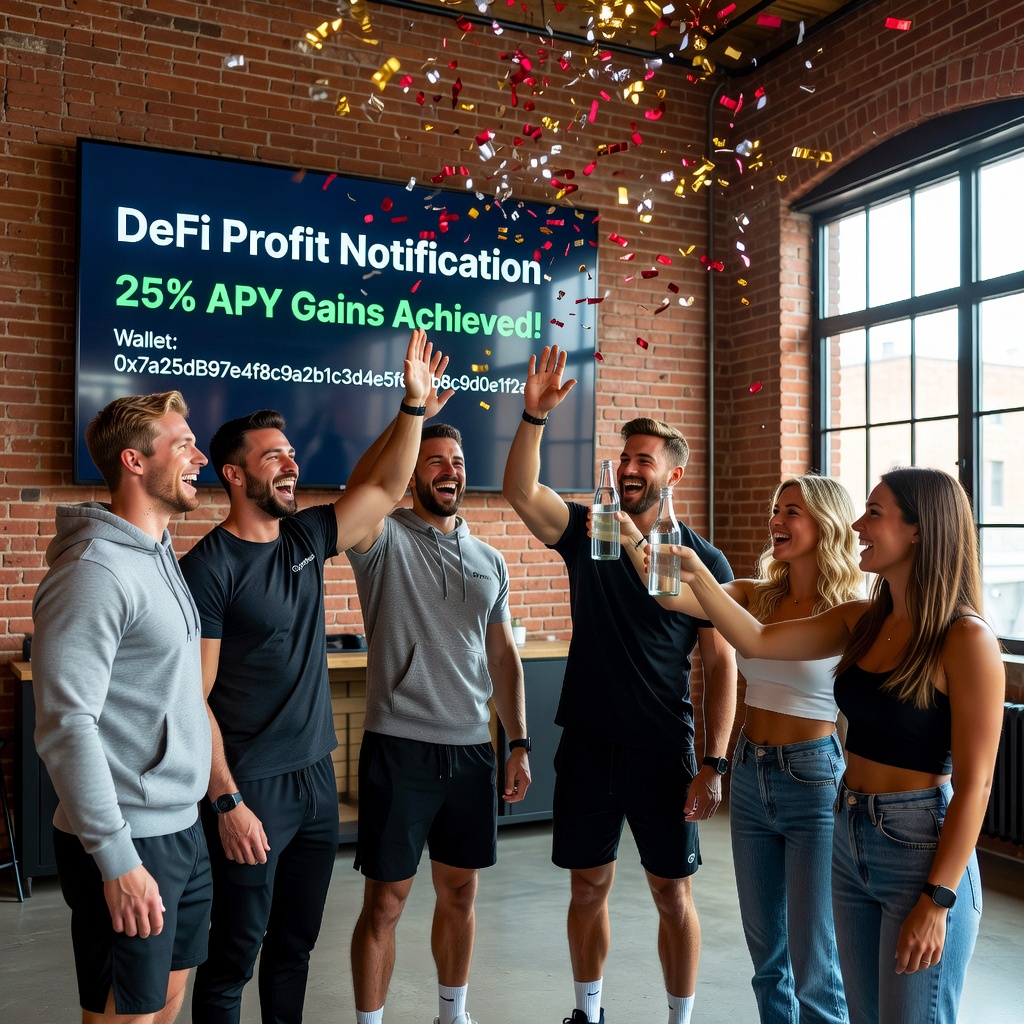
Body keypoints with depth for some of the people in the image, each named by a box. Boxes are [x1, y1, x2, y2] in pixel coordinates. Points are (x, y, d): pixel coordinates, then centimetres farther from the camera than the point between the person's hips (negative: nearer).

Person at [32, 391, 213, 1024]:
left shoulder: (160, 553, 10)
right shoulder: (97, 570, -19)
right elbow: (66, 724, -23)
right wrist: (118, 859, -23)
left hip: (182, 829, 9)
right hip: (128, 842, -9)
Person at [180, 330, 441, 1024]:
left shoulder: (306, 539, 5)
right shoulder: (209, 566, -15)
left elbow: (386, 489, 8)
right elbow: (195, 697, -16)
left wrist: (415, 404, -1)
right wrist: (227, 801, -18)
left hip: (316, 777, 7)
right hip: (252, 788, -7)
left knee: (295, 945, 19)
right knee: (235, 955, 7)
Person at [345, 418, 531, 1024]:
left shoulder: (490, 560, 10)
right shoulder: (386, 541, -5)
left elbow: (503, 656, 13)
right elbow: (361, 492, -29)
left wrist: (520, 744, 8)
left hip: (472, 748, 5)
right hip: (399, 747, -5)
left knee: (460, 892, 17)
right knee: (386, 901, 5)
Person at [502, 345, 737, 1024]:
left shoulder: (704, 560, -4)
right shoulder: (587, 532, 2)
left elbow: (722, 665, -4)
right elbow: (520, 492, -14)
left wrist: (715, 763, -9)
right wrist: (535, 415, -27)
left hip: (662, 749, -2)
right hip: (587, 741, 2)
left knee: (673, 893, 8)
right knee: (589, 885, 14)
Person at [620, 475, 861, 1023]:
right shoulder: (755, 596, 2)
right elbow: (673, 595, -12)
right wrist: (634, 542, -27)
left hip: (814, 779, -5)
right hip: (749, 775, 5)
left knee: (813, 964, 5)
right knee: (765, 952, 18)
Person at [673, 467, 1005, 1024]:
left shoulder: (966, 639, -16)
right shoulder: (861, 622, 3)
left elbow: (974, 784, -17)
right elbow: (757, 640, 1)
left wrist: (937, 900, -17)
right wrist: (696, 575, -9)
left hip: (920, 846, -6)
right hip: (849, 838, 7)